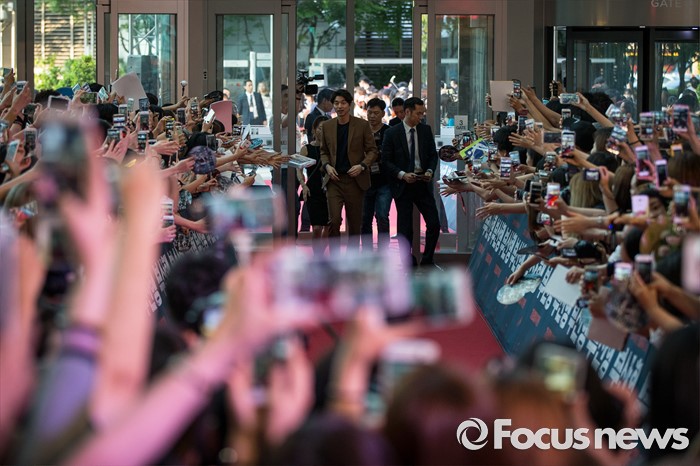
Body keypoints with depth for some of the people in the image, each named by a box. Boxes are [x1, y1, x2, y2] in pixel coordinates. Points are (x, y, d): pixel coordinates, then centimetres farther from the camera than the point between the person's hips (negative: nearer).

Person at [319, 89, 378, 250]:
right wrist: (327, 166, -4)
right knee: (334, 220, -13)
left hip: (355, 180, -1)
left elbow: (372, 150, 2)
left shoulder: (362, 125, -2)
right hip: (334, 179, 1)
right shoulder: (327, 126, 6)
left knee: (354, 223, 6)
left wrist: (362, 166, -15)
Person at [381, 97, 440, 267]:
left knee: (434, 224, -2)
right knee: (405, 228, 2)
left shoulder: (426, 130, 6)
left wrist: (430, 171, -7)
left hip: (423, 183, 3)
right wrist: (402, 175, -17)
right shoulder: (392, 133, -5)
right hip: (402, 185, -3)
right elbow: (386, 161, -5)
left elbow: (433, 155, 12)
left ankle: (427, 261, 15)